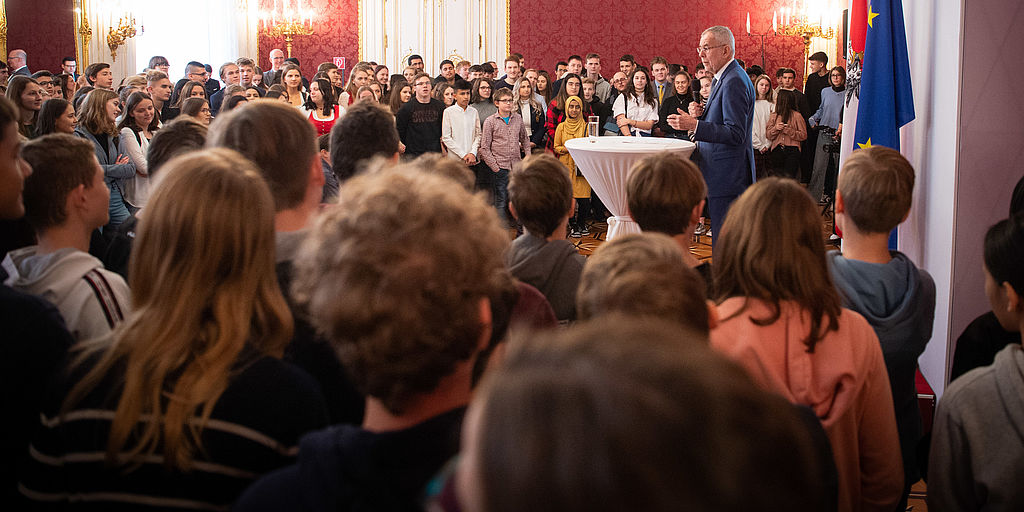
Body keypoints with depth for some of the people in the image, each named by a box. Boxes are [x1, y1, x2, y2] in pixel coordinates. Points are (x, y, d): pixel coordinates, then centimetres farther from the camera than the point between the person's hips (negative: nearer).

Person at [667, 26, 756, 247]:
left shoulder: (734, 82, -17)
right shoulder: (724, 78, 17)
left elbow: (735, 134, -23)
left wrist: (694, 125, -27)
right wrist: (700, 114, 4)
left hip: (727, 176, -11)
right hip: (723, 174, 11)